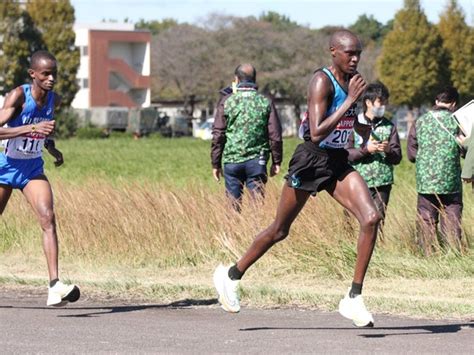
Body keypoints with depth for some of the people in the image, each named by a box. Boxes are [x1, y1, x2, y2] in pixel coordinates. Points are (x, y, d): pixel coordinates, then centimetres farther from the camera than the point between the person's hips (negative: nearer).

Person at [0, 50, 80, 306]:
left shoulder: (54, 100, -2)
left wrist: (52, 148, 2)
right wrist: (33, 127, -40)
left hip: (32, 170, 4)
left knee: (48, 218, -18)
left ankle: (54, 287, -27)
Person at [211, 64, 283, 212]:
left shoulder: (227, 101, 0)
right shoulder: (265, 102, 2)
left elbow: (218, 136, 0)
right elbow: (275, 135, 3)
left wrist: (215, 164, 7)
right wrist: (276, 161, 11)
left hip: (232, 160, 0)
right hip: (257, 160, 0)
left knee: (234, 202, 8)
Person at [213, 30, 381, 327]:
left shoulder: (352, 80, 6)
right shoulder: (322, 81, -19)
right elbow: (316, 134, -30)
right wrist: (351, 100, -30)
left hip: (339, 162, 6)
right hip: (311, 160, -6)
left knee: (371, 217, -17)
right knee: (280, 230, 8)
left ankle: (354, 297, -13)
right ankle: (232, 275, 31)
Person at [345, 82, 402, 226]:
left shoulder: (389, 127, 10)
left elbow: (397, 158, 8)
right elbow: (345, 154, -4)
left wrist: (389, 150, -13)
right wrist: (366, 149, -17)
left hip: (382, 183, 2)